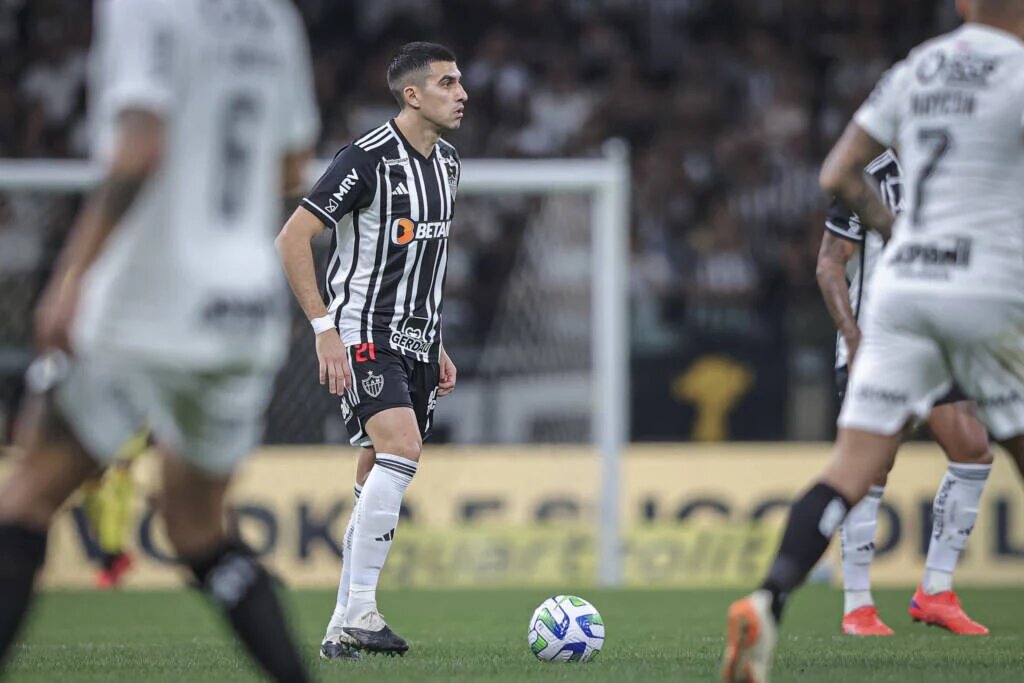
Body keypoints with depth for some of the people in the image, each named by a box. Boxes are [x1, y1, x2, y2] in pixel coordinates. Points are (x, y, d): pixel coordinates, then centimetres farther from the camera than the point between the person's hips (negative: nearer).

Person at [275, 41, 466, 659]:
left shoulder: (447, 162, 12)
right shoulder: (368, 159, -14)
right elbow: (292, 239, -15)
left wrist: (438, 347, 21)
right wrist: (325, 330, -19)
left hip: (417, 342, 8)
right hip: (366, 336, -8)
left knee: (380, 483, 8)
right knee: (401, 449, -25)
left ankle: (342, 632, 14)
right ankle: (358, 612, -22)